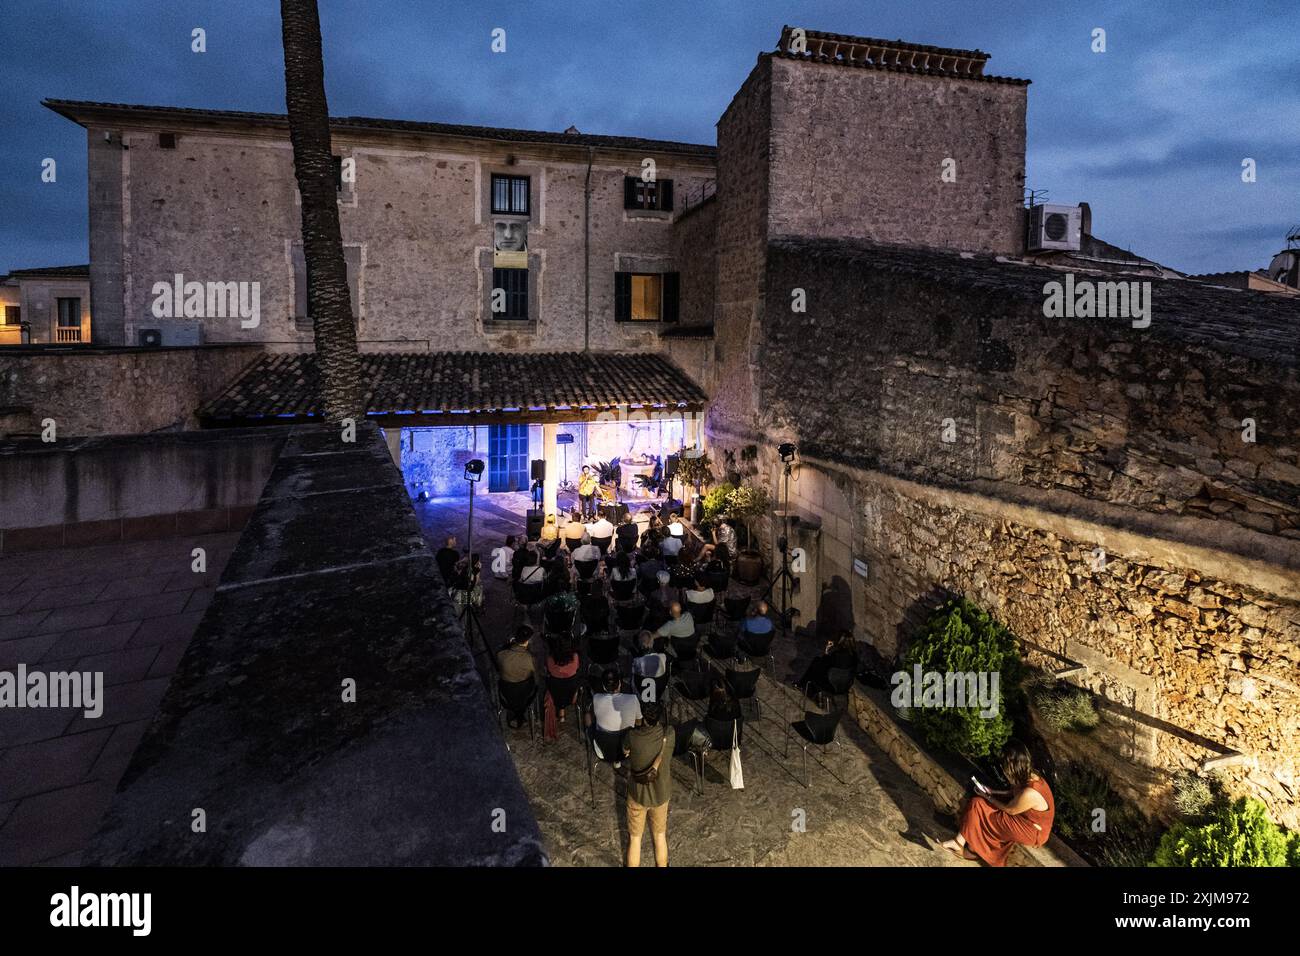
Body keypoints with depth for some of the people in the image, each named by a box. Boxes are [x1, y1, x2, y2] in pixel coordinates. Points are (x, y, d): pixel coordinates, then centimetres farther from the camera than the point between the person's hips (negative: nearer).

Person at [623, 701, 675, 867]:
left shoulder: (633, 735, -26)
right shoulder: (670, 734, -21)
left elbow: (625, 752, -3)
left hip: (637, 793, -2)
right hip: (661, 793, 2)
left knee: (634, 838, 19)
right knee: (660, 835, 25)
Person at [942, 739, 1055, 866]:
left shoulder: (1029, 793, -37)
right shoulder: (1029, 776, -11)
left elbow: (1008, 810, -19)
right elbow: (1013, 793, 9)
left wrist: (987, 797, -4)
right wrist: (991, 792, 3)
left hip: (1032, 831, -8)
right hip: (1025, 816, 8)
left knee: (978, 805, -9)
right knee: (977, 801, -1)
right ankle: (960, 842, 5)